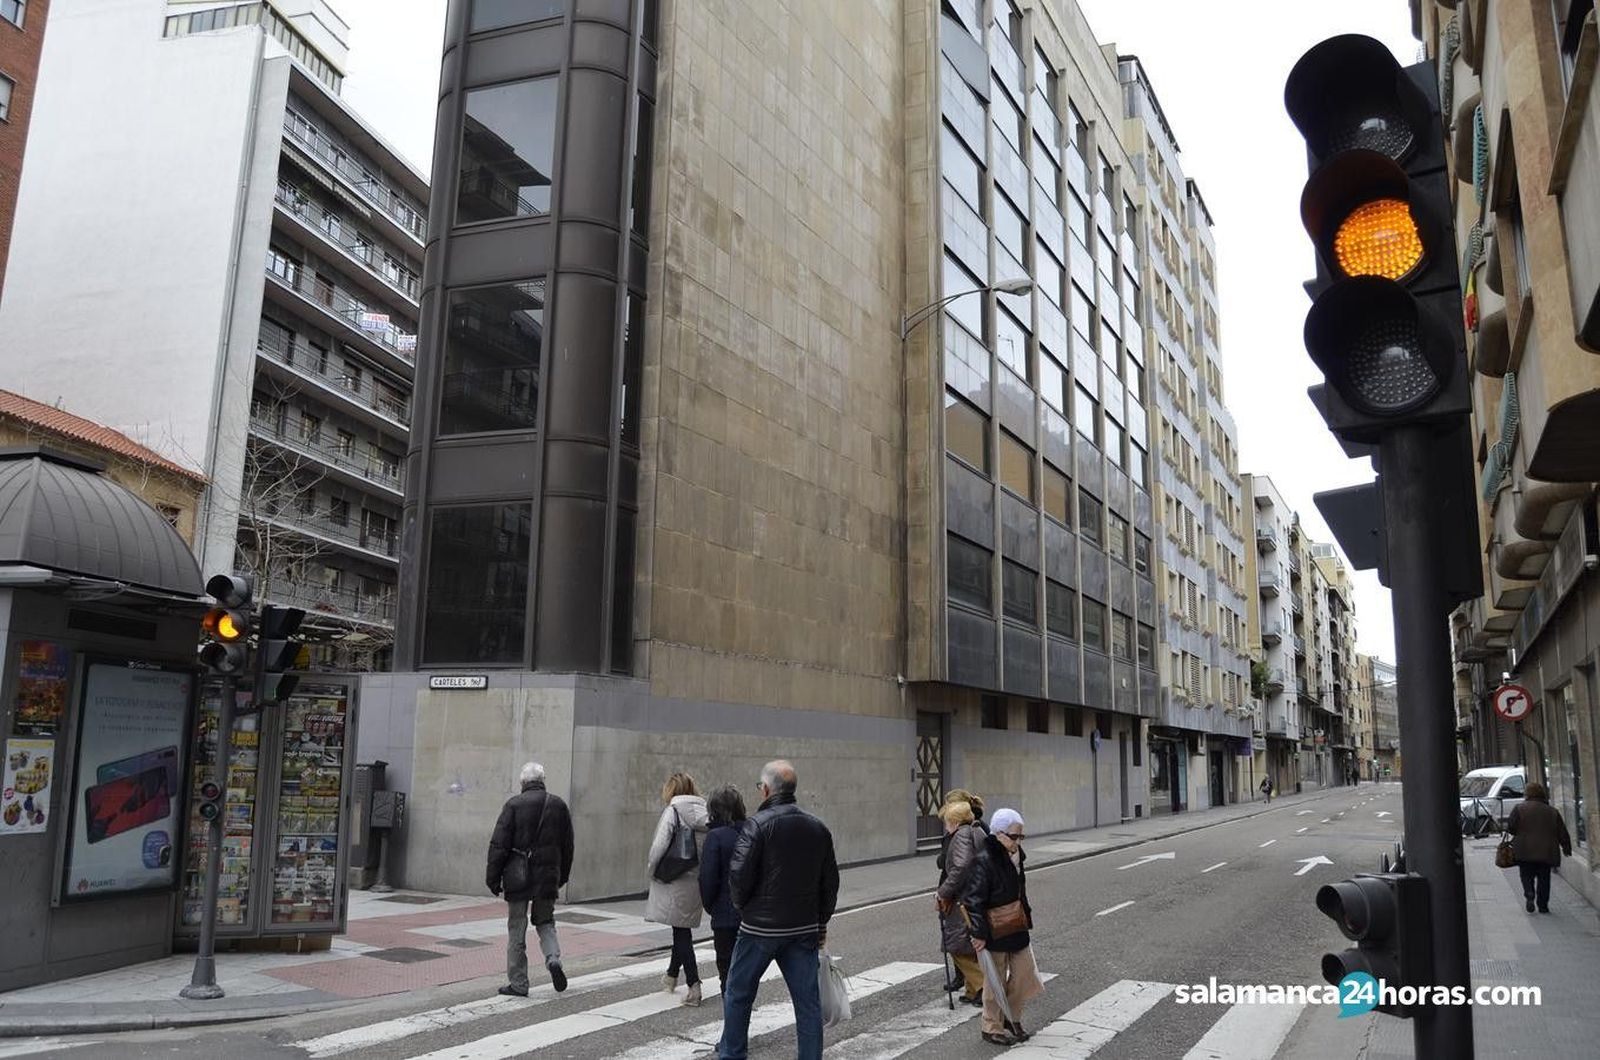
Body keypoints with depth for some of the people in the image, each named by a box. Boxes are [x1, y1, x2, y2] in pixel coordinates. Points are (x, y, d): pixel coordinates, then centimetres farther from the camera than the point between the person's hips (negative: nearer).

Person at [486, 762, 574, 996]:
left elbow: (499, 845, -8)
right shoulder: (559, 805, 5)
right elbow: (567, 846, 10)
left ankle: (518, 984, 11)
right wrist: (562, 877, 19)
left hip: (518, 877, -3)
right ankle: (553, 958, -6)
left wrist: (494, 878, -2)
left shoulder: (514, 805, -7)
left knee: (517, 929, 7)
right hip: (548, 877, 3)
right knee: (545, 922, 19)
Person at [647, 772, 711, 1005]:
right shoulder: (704, 812, 1)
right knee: (683, 929, 20)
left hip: (676, 882, -6)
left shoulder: (673, 811, -13)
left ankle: (693, 985, -5)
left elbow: (659, 845, -19)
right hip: (697, 881, 6)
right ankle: (672, 974, 38)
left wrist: (652, 869, -3)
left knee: (682, 933, 1)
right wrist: (703, 869, 6)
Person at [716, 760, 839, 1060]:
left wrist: (743, 908, 3)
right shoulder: (818, 828, 5)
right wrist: (821, 922, 18)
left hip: (760, 927, -4)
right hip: (805, 929, 4)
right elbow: (830, 881, 10)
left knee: (737, 994, 14)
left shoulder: (758, 825, -13)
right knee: (808, 1001, 8)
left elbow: (739, 875, -16)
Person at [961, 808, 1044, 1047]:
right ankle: (992, 1028, 22)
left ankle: (1011, 1018, 30)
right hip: (994, 933, -8)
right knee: (996, 981, 5)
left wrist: (1026, 916, 21)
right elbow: (974, 900, -23)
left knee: (1025, 975, 11)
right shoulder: (984, 860, -21)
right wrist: (979, 933, -23)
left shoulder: (1014, 857, 6)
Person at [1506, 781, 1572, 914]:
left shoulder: (1519, 808, -2)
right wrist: (1567, 848, 24)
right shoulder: (1553, 811, 6)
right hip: (1546, 852, 2)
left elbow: (1510, 828, -6)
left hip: (1525, 852, -2)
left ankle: (1529, 895, -15)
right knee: (1544, 878, 11)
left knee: (1527, 876, 8)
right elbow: (1562, 833, 10)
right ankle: (1543, 905, 10)